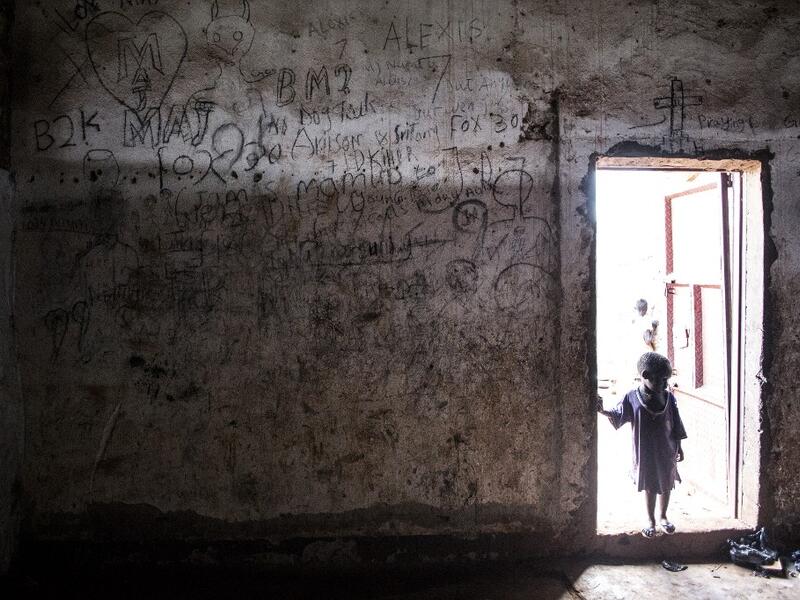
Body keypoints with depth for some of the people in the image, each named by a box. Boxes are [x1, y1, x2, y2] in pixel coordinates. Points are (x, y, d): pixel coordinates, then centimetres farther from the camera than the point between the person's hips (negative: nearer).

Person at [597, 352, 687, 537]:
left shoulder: (669, 397, -6)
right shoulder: (632, 397, -11)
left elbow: (676, 425, 1)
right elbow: (617, 415, -5)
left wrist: (679, 447, 5)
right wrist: (603, 411, -24)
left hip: (666, 453, 2)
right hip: (645, 454, -2)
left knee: (666, 485, 15)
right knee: (649, 487, 11)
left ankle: (662, 517, 35)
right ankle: (650, 521, 27)